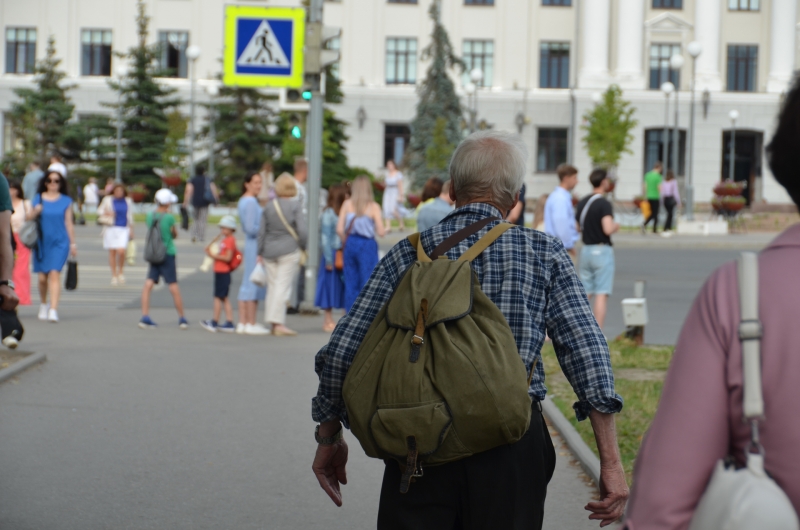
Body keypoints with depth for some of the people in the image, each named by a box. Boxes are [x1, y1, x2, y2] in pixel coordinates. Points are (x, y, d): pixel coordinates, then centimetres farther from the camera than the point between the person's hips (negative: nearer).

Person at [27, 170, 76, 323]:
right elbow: (29, 217, 7)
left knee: (54, 274, -15)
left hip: (60, 243, -2)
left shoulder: (66, 201, 5)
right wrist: (35, 211, -14)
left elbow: (69, 223, 8)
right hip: (42, 242, 2)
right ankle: (44, 304, 29)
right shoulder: (38, 199, 7)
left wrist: (73, 243, 7)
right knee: (42, 277, 5)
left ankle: (53, 309, -19)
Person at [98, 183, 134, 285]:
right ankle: (114, 275, 11)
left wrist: (131, 230, 18)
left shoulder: (128, 201, 11)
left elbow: (130, 216, 18)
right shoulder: (108, 200, 4)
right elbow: (99, 212, 10)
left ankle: (121, 272, 8)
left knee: (121, 251, -15)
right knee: (112, 252, 0)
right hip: (111, 228, 0)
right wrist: (106, 214, -11)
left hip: (124, 229, 0)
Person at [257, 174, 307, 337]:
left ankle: (274, 323, 13)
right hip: (289, 250, -4)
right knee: (283, 286, -4)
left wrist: (260, 253, 13)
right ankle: (278, 323, -8)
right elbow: (302, 230, -12)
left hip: (269, 251, 4)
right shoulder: (296, 206, -7)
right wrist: (304, 248, 4)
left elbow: (262, 231, 7)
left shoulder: (269, 206, 5)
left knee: (272, 286, 11)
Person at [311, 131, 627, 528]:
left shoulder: (410, 254, 4)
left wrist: (329, 438, 15)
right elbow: (587, 352, -5)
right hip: (511, 448, 0)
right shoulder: (543, 254, 3)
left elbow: (340, 354, 1)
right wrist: (610, 462, -4)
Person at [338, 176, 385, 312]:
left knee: (350, 282, 11)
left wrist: (346, 242, 11)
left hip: (351, 244, 3)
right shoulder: (373, 207, -9)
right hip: (368, 245, -3)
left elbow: (339, 229, -5)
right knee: (367, 282, 4)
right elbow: (380, 232, -12)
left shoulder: (347, 204, -2)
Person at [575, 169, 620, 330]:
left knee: (585, 293, 11)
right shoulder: (604, 204, -14)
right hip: (602, 250, -7)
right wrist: (616, 226, -4)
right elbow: (608, 229, -24)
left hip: (586, 249, 7)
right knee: (601, 294, -5)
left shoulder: (582, 202, 8)